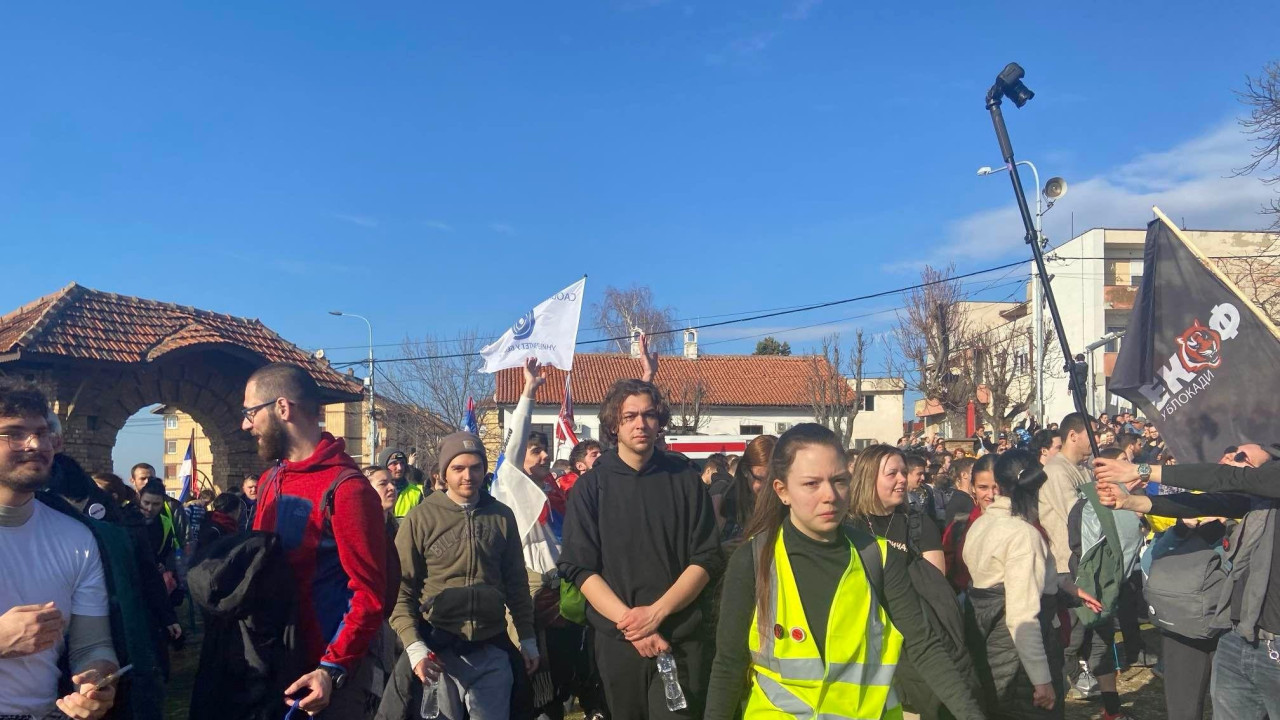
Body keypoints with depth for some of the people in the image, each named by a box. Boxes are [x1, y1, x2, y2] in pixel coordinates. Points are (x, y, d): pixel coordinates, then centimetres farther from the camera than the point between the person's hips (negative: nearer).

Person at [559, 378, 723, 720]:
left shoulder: (685, 479, 1)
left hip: (683, 639, -1)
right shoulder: (590, 486, 0)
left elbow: (706, 559, -3)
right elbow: (579, 568, -5)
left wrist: (656, 613, -15)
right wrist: (629, 622, -16)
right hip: (617, 640, 1)